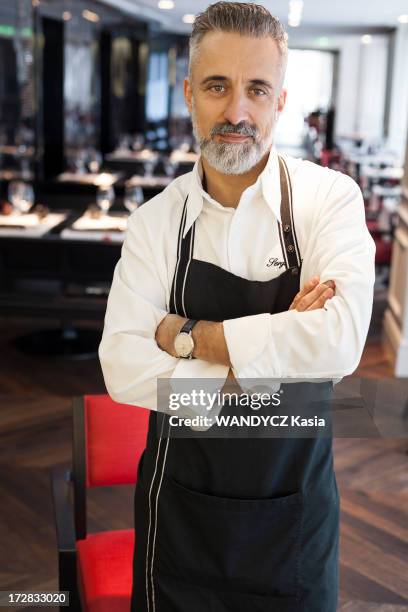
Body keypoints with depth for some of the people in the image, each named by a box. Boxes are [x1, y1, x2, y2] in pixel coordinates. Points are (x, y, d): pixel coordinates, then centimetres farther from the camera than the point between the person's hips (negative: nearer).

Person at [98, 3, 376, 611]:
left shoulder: (330, 197, -11)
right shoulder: (156, 220, -6)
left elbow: (340, 343, -26)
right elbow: (122, 369, -14)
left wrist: (184, 333, -20)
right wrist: (268, 354, -20)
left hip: (296, 511, -1)